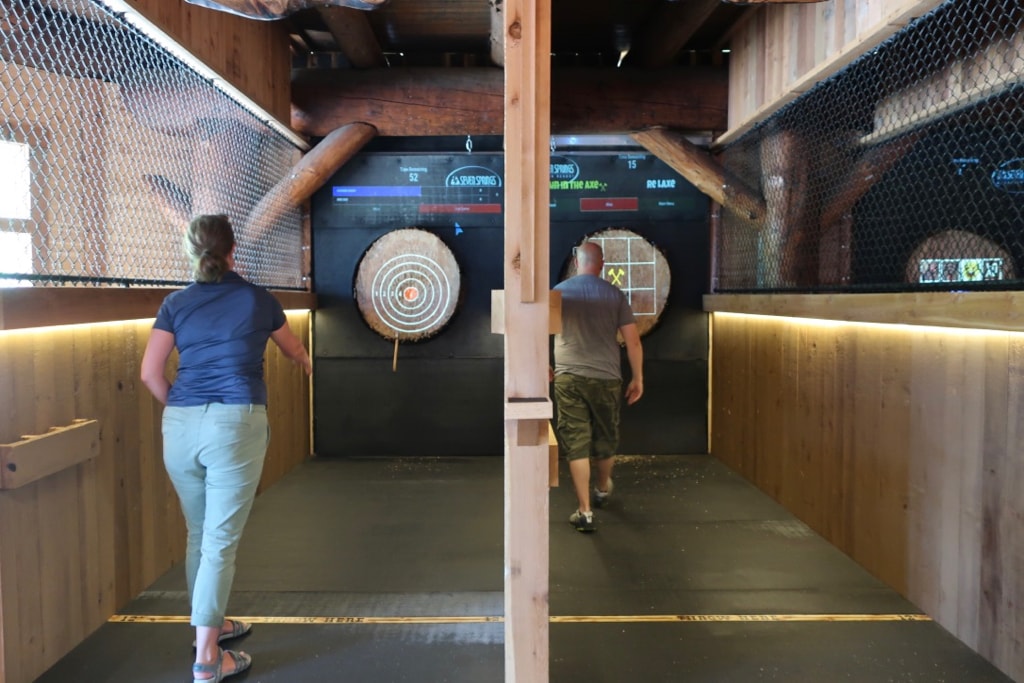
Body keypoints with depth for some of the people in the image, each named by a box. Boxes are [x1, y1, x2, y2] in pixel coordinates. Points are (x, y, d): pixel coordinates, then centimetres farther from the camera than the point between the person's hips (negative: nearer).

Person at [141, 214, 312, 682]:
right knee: (221, 540, 0)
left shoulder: (176, 304, 7)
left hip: (180, 427, 4)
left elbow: (151, 373, 2)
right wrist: (307, 363, 45)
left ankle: (210, 623, 36)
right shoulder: (258, 299, 4)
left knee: (198, 534, 18)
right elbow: (293, 349, 22)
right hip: (235, 424, -3)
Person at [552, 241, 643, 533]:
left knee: (576, 444, 3)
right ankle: (602, 490, 43)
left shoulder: (559, 292, 1)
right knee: (605, 440, 20)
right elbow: (633, 341, -2)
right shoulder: (615, 294, 0)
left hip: (568, 378, 0)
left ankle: (585, 512, 2)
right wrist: (637, 378, 9)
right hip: (606, 378, 1)